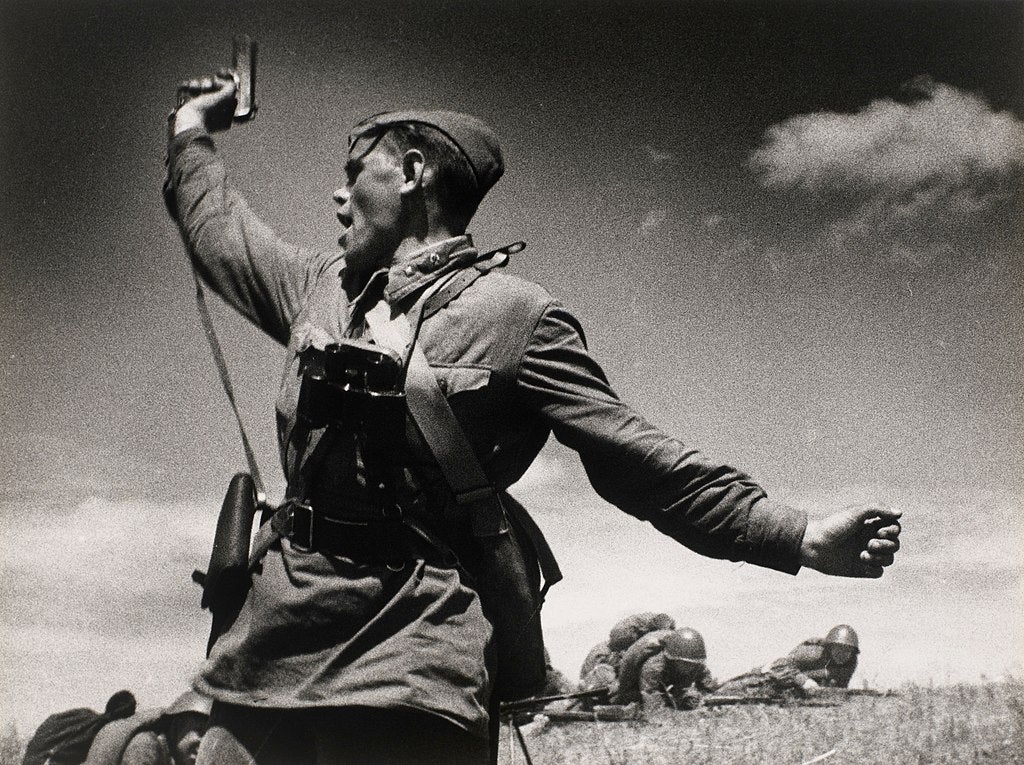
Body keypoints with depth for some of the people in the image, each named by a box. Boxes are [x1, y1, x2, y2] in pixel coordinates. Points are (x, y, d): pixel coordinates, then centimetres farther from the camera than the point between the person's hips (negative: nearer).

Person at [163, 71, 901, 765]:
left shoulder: (516, 314, 0)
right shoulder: (321, 283, 18)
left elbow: (640, 460, -2)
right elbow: (224, 234, 38)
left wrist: (799, 534, -8)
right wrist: (193, 129, 48)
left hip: (412, 661, -5)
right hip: (267, 652, 6)